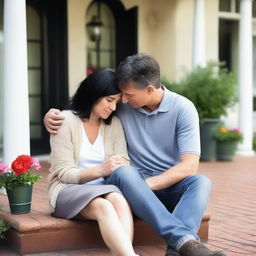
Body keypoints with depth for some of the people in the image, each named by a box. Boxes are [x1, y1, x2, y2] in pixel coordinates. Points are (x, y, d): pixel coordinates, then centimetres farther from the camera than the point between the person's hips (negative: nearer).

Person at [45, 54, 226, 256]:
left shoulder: (182, 108, -7)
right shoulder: (121, 105, 1)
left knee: (201, 182, -32)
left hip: (171, 184, 0)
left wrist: (149, 183, -25)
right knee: (122, 172, -34)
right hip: (136, 184, 1)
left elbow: (190, 165, -14)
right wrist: (51, 114, -3)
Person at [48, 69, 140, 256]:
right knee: (104, 206, -38)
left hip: (103, 189, 4)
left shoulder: (114, 124, 11)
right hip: (68, 190, -4)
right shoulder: (66, 120, -2)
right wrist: (100, 170, -22)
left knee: (120, 200, -35)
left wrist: (120, 167, -22)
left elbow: (125, 165, 3)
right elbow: (64, 173, -8)